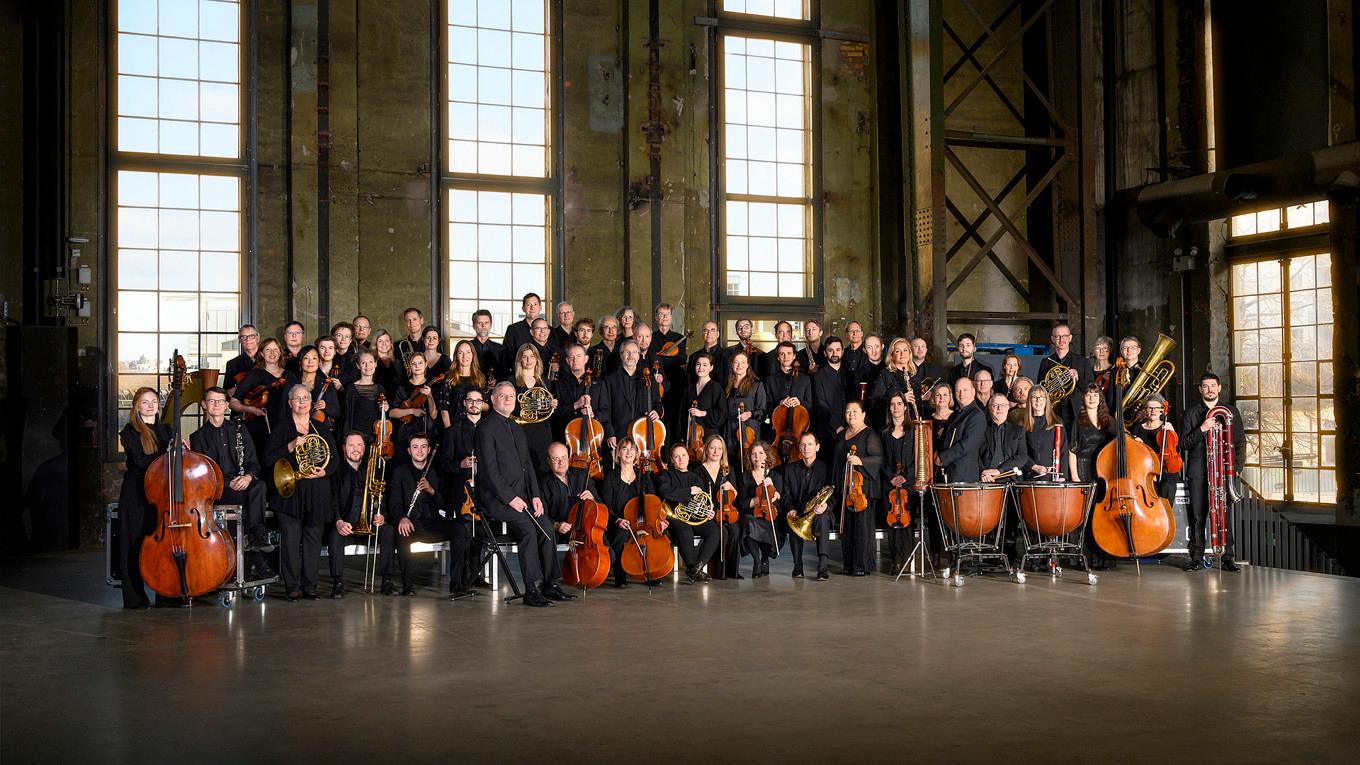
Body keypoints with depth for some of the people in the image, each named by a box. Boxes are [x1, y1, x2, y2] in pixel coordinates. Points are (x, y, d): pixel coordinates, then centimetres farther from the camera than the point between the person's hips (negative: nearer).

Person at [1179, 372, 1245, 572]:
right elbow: (1184, 443, 1)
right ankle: (1196, 557, 6)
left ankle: (1227, 557, 0)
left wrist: (1236, 465, 3)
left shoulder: (1231, 411, 12)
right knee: (1197, 516, 0)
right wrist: (1201, 429, -14)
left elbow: (1240, 441, 14)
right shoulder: (1191, 412, 9)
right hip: (1198, 471, 0)